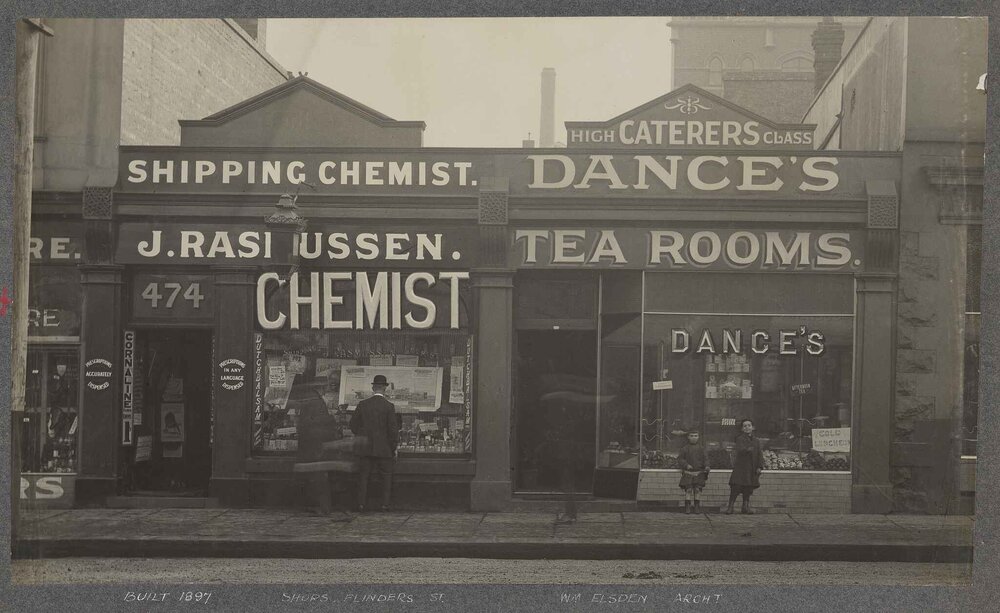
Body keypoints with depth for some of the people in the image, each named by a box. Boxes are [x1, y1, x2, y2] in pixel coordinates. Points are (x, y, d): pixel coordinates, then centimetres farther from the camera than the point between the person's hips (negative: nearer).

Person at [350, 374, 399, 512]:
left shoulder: (362, 404, 0)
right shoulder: (389, 406, -9)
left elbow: (353, 424, 5)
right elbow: (393, 429, -9)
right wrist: (394, 448, 1)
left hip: (365, 447, 2)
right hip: (384, 448, -2)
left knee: (364, 475, 8)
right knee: (386, 476, 8)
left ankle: (361, 504, 4)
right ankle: (385, 504, 2)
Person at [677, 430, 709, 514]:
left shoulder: (701, 448, 9)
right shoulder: (685, 448, 4)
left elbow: (705, 458, 8)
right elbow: (680, 459, 2)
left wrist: (706, 466, -10)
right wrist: (686, 465, -13)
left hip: (699, 473, 1)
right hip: (688, 473, -1)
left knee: (697, 490, 0)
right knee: (688, 490, -6)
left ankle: (697, 507, 9)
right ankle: (687, 508, 1)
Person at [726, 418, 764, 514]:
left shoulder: (756, 441, 12)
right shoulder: (740, 439, -2)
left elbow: (760, 455, 8)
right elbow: (740, 450, -19)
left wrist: (760, 467, -2)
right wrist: (747, 449, -40)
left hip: (752, 469, 4)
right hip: (740, 467, -4)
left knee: (748, 488, 8)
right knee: (736, 487, -7)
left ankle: (745, 507, 19)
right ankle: (730, 506, 0)